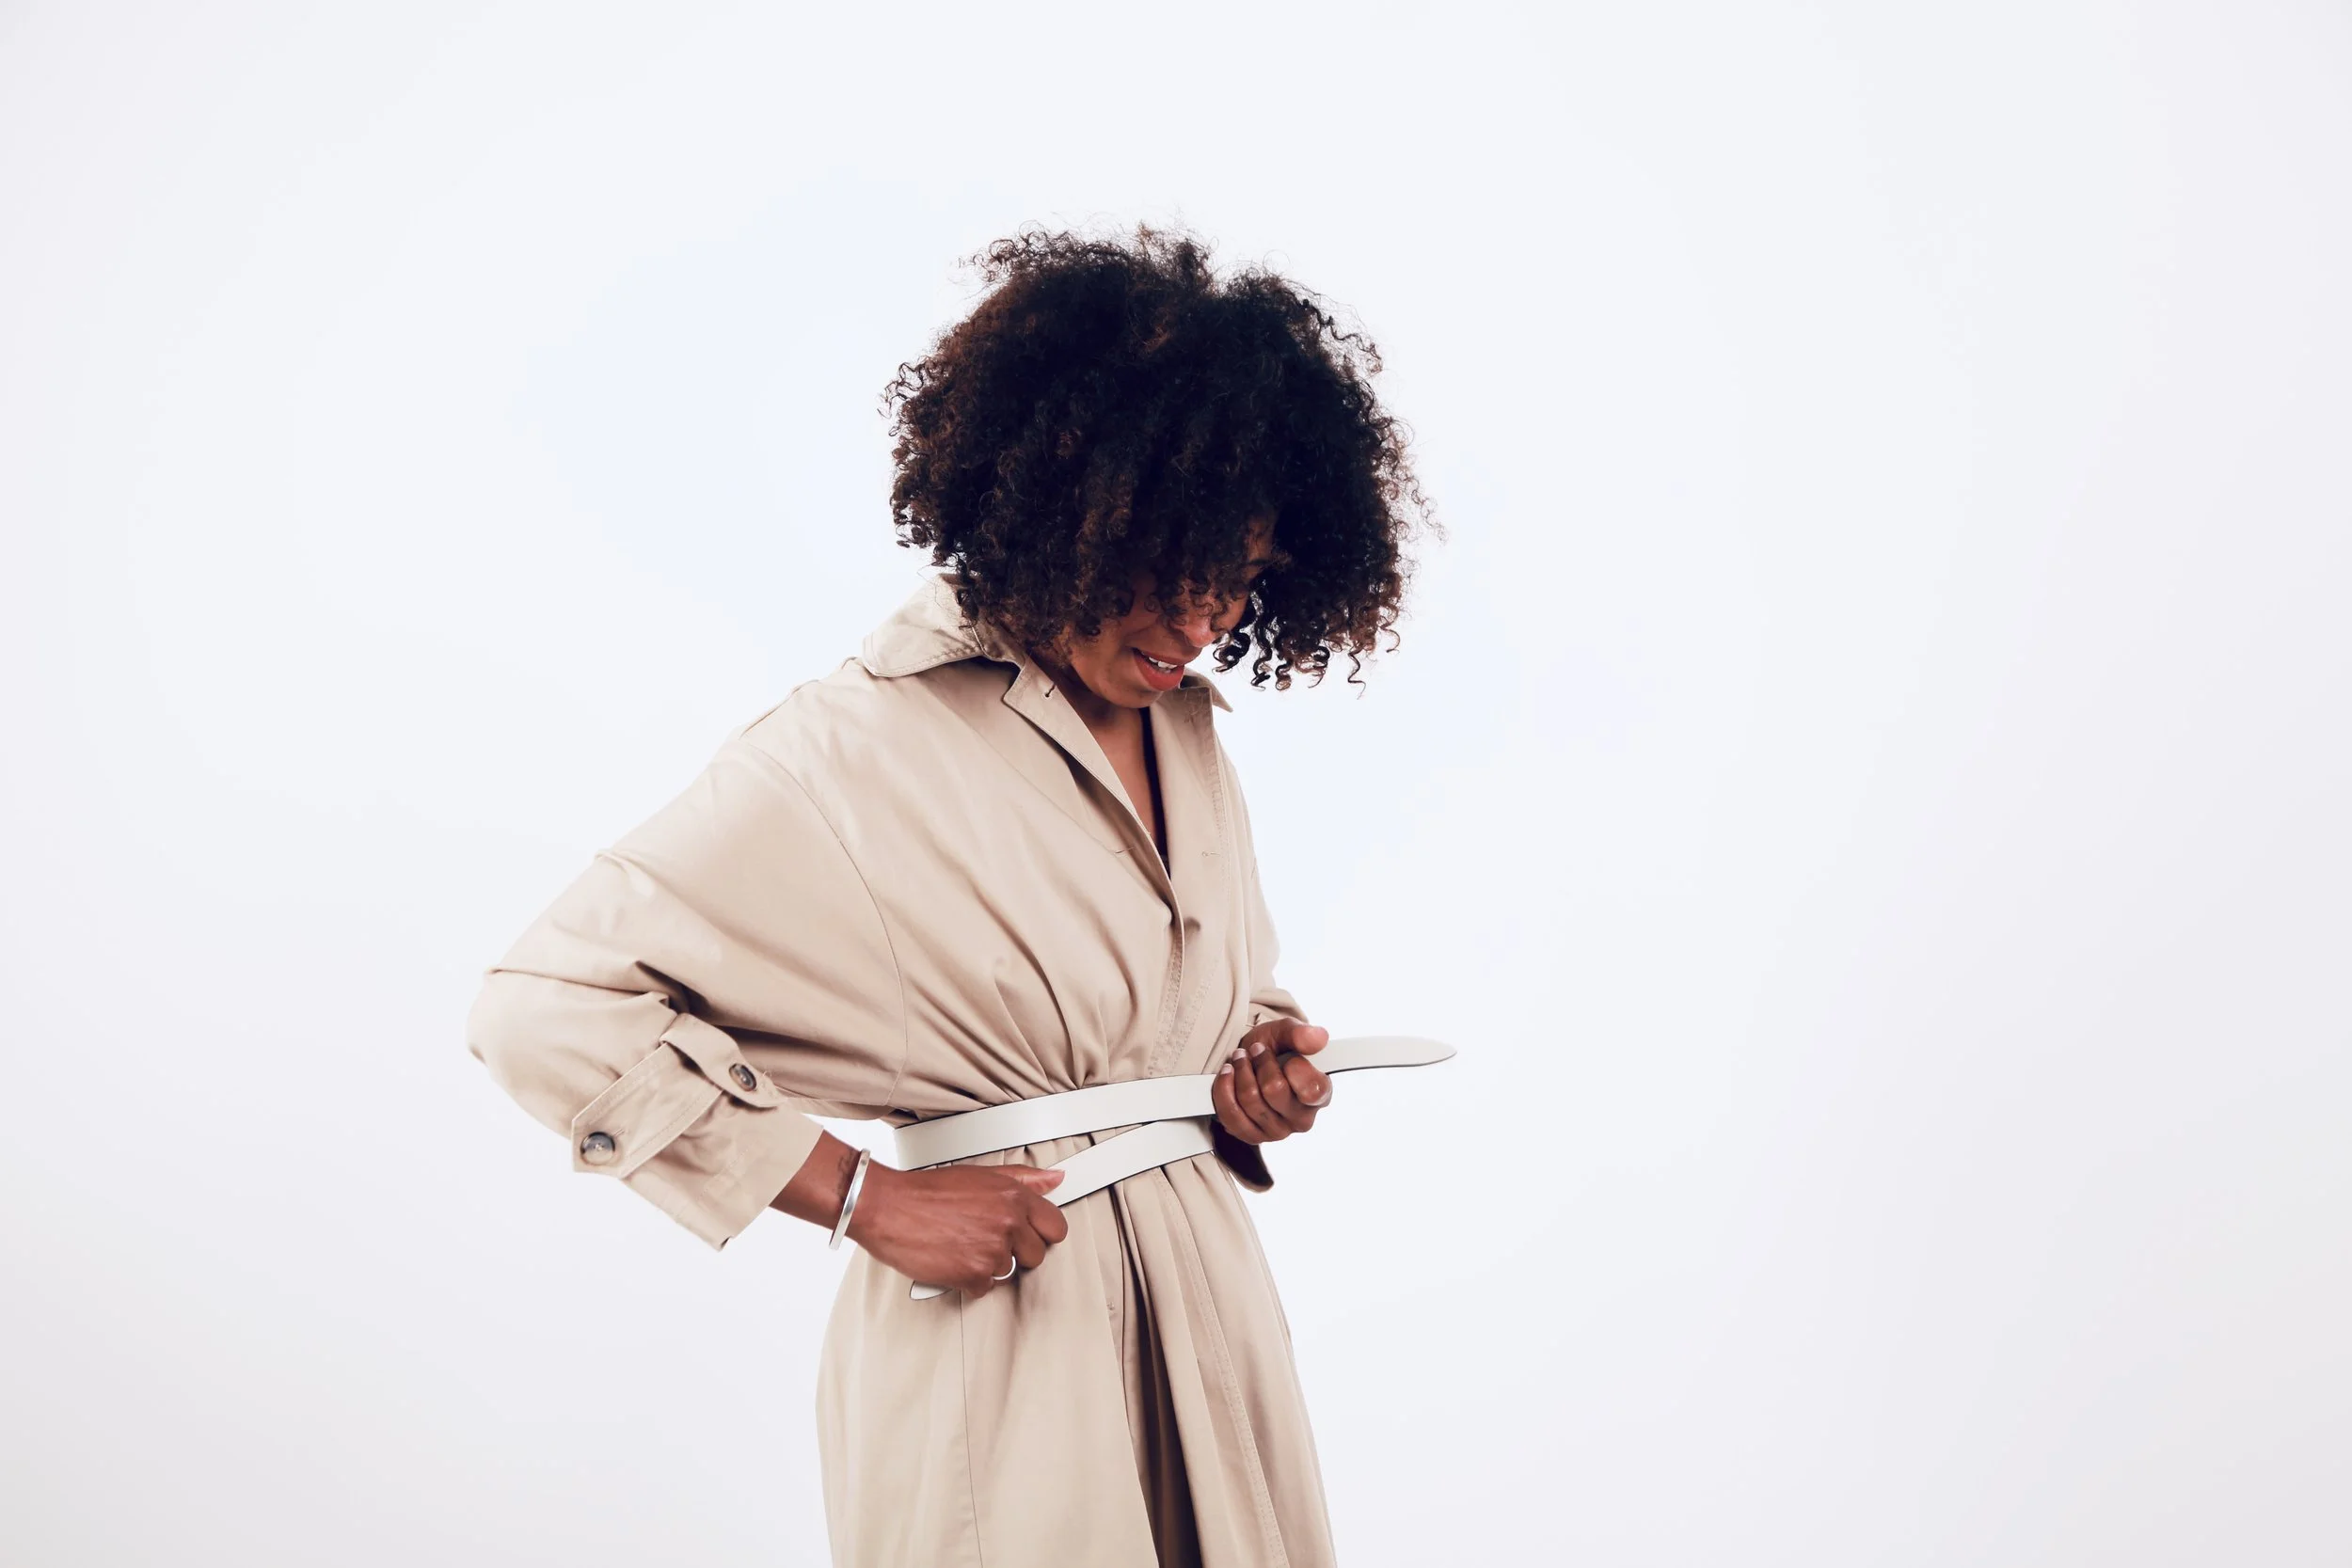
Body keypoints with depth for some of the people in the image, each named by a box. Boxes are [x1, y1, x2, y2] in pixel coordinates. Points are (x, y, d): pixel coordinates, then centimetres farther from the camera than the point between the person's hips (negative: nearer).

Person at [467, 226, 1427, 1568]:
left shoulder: (1189, 729, 6)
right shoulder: (857, 749, -17)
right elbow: (545, 1008, -19)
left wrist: (1265, 1070, -1)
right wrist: (864, 1197, -19)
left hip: (1207, 1299, 7)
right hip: (990, 1350, -6)